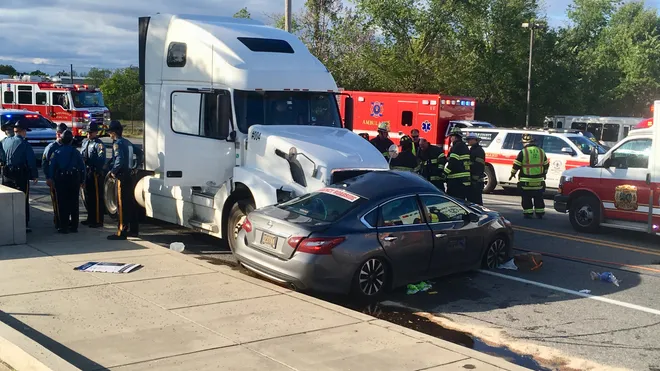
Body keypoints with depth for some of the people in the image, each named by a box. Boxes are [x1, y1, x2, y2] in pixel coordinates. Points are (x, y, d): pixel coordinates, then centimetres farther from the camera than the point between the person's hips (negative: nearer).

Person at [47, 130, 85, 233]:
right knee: (74, 203, 8)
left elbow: (51, 167, -3)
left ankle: (63, 226, 1)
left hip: (61, 179, -1)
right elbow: (82, 167, 2)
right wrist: (82, 180, 9)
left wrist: (51, 179, 4)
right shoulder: (76, 152, 1)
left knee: (62, 203, 3)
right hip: (74, 179, 1)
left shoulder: (57, 152, -2)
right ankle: (74, 226, 12)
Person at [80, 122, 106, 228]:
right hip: (86, 172, 9)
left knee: (97, 197, -4)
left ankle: (98, 221, 1)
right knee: (88, 197, 17)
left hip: (95, 173, -9)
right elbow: (82, 156, 18)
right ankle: (90, 218, 29)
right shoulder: (84, 142, 14)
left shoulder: (99, 144, -11)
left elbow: (101, 159, -22)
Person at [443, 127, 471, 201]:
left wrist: (445, 173, -14)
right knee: (462, 200, 13)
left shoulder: (456, 147, -12)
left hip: (456, 180, -10)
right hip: (466, 180, 10)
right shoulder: (465, 147, 19)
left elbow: (452, 163, -19)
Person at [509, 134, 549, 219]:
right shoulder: (541, 152, 5)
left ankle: (528, 213, 4)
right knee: (539, 198, 13)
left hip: (526, 181, -4)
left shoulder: (523, 152, -10)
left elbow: (516, 165, -8)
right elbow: (546, 164, 14)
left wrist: (512, 174, 8)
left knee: (527, 199, 4)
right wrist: (544, 173, 30)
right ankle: (540, 213, 16)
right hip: (539, 180, 4)